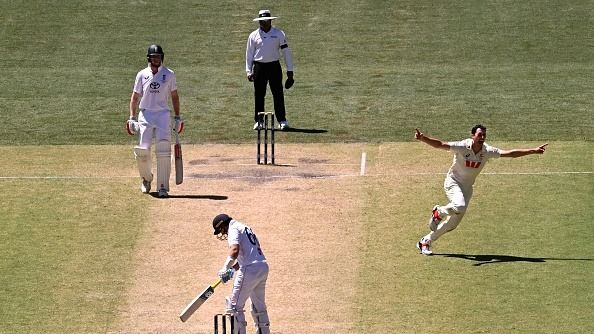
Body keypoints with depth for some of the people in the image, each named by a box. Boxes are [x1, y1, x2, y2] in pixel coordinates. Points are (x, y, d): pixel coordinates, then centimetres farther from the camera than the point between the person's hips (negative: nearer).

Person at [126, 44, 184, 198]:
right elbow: (135, 97, 9)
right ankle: (146, 178, 22)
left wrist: (178, 118, 8)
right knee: (142, 150, -7)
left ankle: (163, 187, -8)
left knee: (163, 151, -12)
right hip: (145, 115, 1)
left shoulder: (169, 75, 5)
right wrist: (131, 118, 0)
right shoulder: (142, 75, 6)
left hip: (163, 114, -1)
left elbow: (174, 96, 11)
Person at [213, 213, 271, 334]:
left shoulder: (233, 229, -4)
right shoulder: (245, 228, 25)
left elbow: (235, 251, -21)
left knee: (235, 306, -4)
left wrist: (225, 269, -17)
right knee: (259, 306, 21)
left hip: (250, 269, -10)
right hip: (263, 267, 10)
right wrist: (232, 270, 19)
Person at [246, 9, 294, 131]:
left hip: (274, 66, -1)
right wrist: (249, 71, 1)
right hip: (259, 67, 1)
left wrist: (290, 70, 0)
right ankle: (259, 121, 10)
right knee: (259, 95, 2)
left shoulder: (279, 34, 3)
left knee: (278, 94, -3)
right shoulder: (253, 35, 5)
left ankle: (282, 120, 0)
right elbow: (249, 54, 8)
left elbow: (286, 51, 4)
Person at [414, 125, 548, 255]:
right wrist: (423, 138, -50)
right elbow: (440, 144, -31)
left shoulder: (487, 151, -10)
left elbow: (510, 153, -8)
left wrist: (533, 151, -13)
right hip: (453, 182, -5)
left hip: (467, 187, 5)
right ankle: (438, 212, -1)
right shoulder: (462, 147, -22)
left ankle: (426, 241, 23)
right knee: (459, 206, -34)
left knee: (453, 222, 5)